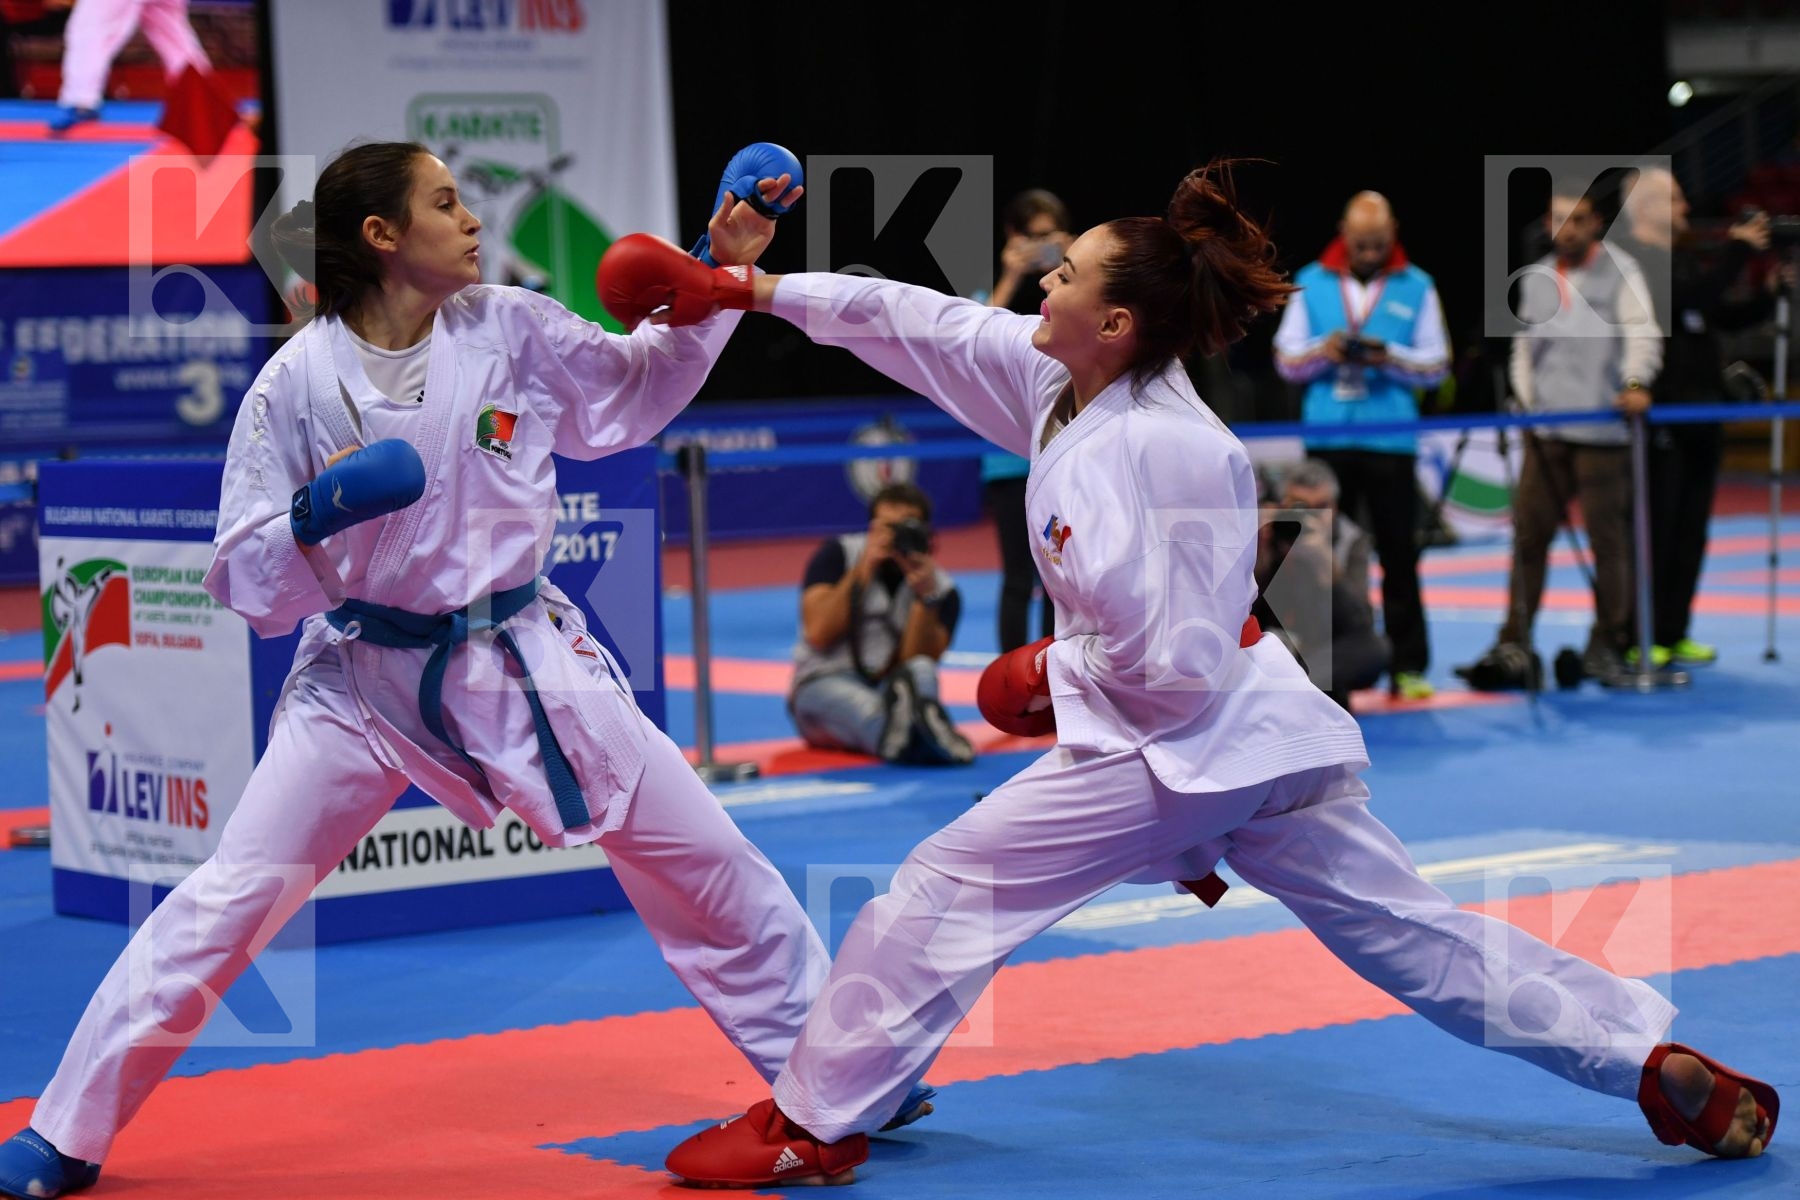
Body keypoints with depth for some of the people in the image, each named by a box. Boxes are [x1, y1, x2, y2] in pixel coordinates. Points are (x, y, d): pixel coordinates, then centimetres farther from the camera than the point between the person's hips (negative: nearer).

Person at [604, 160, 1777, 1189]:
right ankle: (1662, 1067, 14)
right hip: (1257, 732, 10)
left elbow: (1174, 663, -21)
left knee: (946, 889, -3)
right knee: (1414, 934, 13)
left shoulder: (1158, 452, -22)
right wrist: (766, 290, 11)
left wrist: (1050, 670, -6)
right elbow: (925, 324, 11)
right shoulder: (1064, 381, 3)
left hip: (1182, 748, -10)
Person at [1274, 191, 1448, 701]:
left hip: (1391, 443, -1)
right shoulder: (1311, 282, 9)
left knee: (1398, 554, 0)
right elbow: (1286, 359, 8)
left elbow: (1437, 366, 4)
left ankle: (1407, 666, 3)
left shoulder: (1416, 287, 6)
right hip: (1327, 442, 1)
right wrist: (1322, 352, -11)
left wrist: (1391, 358, -13)